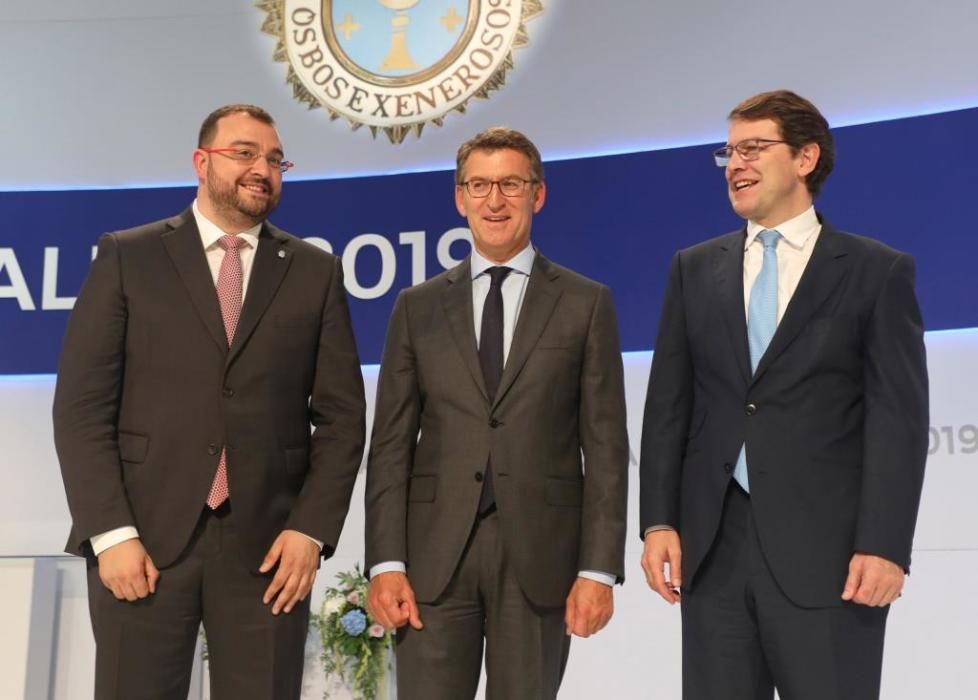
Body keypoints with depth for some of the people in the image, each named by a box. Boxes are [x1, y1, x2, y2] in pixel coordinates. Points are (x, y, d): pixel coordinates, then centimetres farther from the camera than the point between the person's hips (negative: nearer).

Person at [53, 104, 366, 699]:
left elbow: (341, 415, 6)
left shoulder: (315, 272, 9)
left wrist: (312, 529, -4)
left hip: (268, 544, 1)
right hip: (144, 539, -1)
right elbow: (82, 406, 0)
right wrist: (110, 532, -9)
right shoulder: (127, 257, 5)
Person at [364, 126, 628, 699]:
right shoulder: (419, 307, 9)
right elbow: (391, 444, 5)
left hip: (540, 553, -1)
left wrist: (599, 569, -6)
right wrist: (386, 563, -3)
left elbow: (605, 447, 0)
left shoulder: (586, 304, 4)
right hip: (436, 552, 1)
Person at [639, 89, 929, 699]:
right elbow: (668, 406, 9)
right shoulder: (695, 270, 12)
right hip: (712, 546, 4)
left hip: (826, 549, -3)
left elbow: (898, 419, -4)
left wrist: (885, 545, -12)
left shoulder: (878, 271, 2)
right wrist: (659, 520, 1)